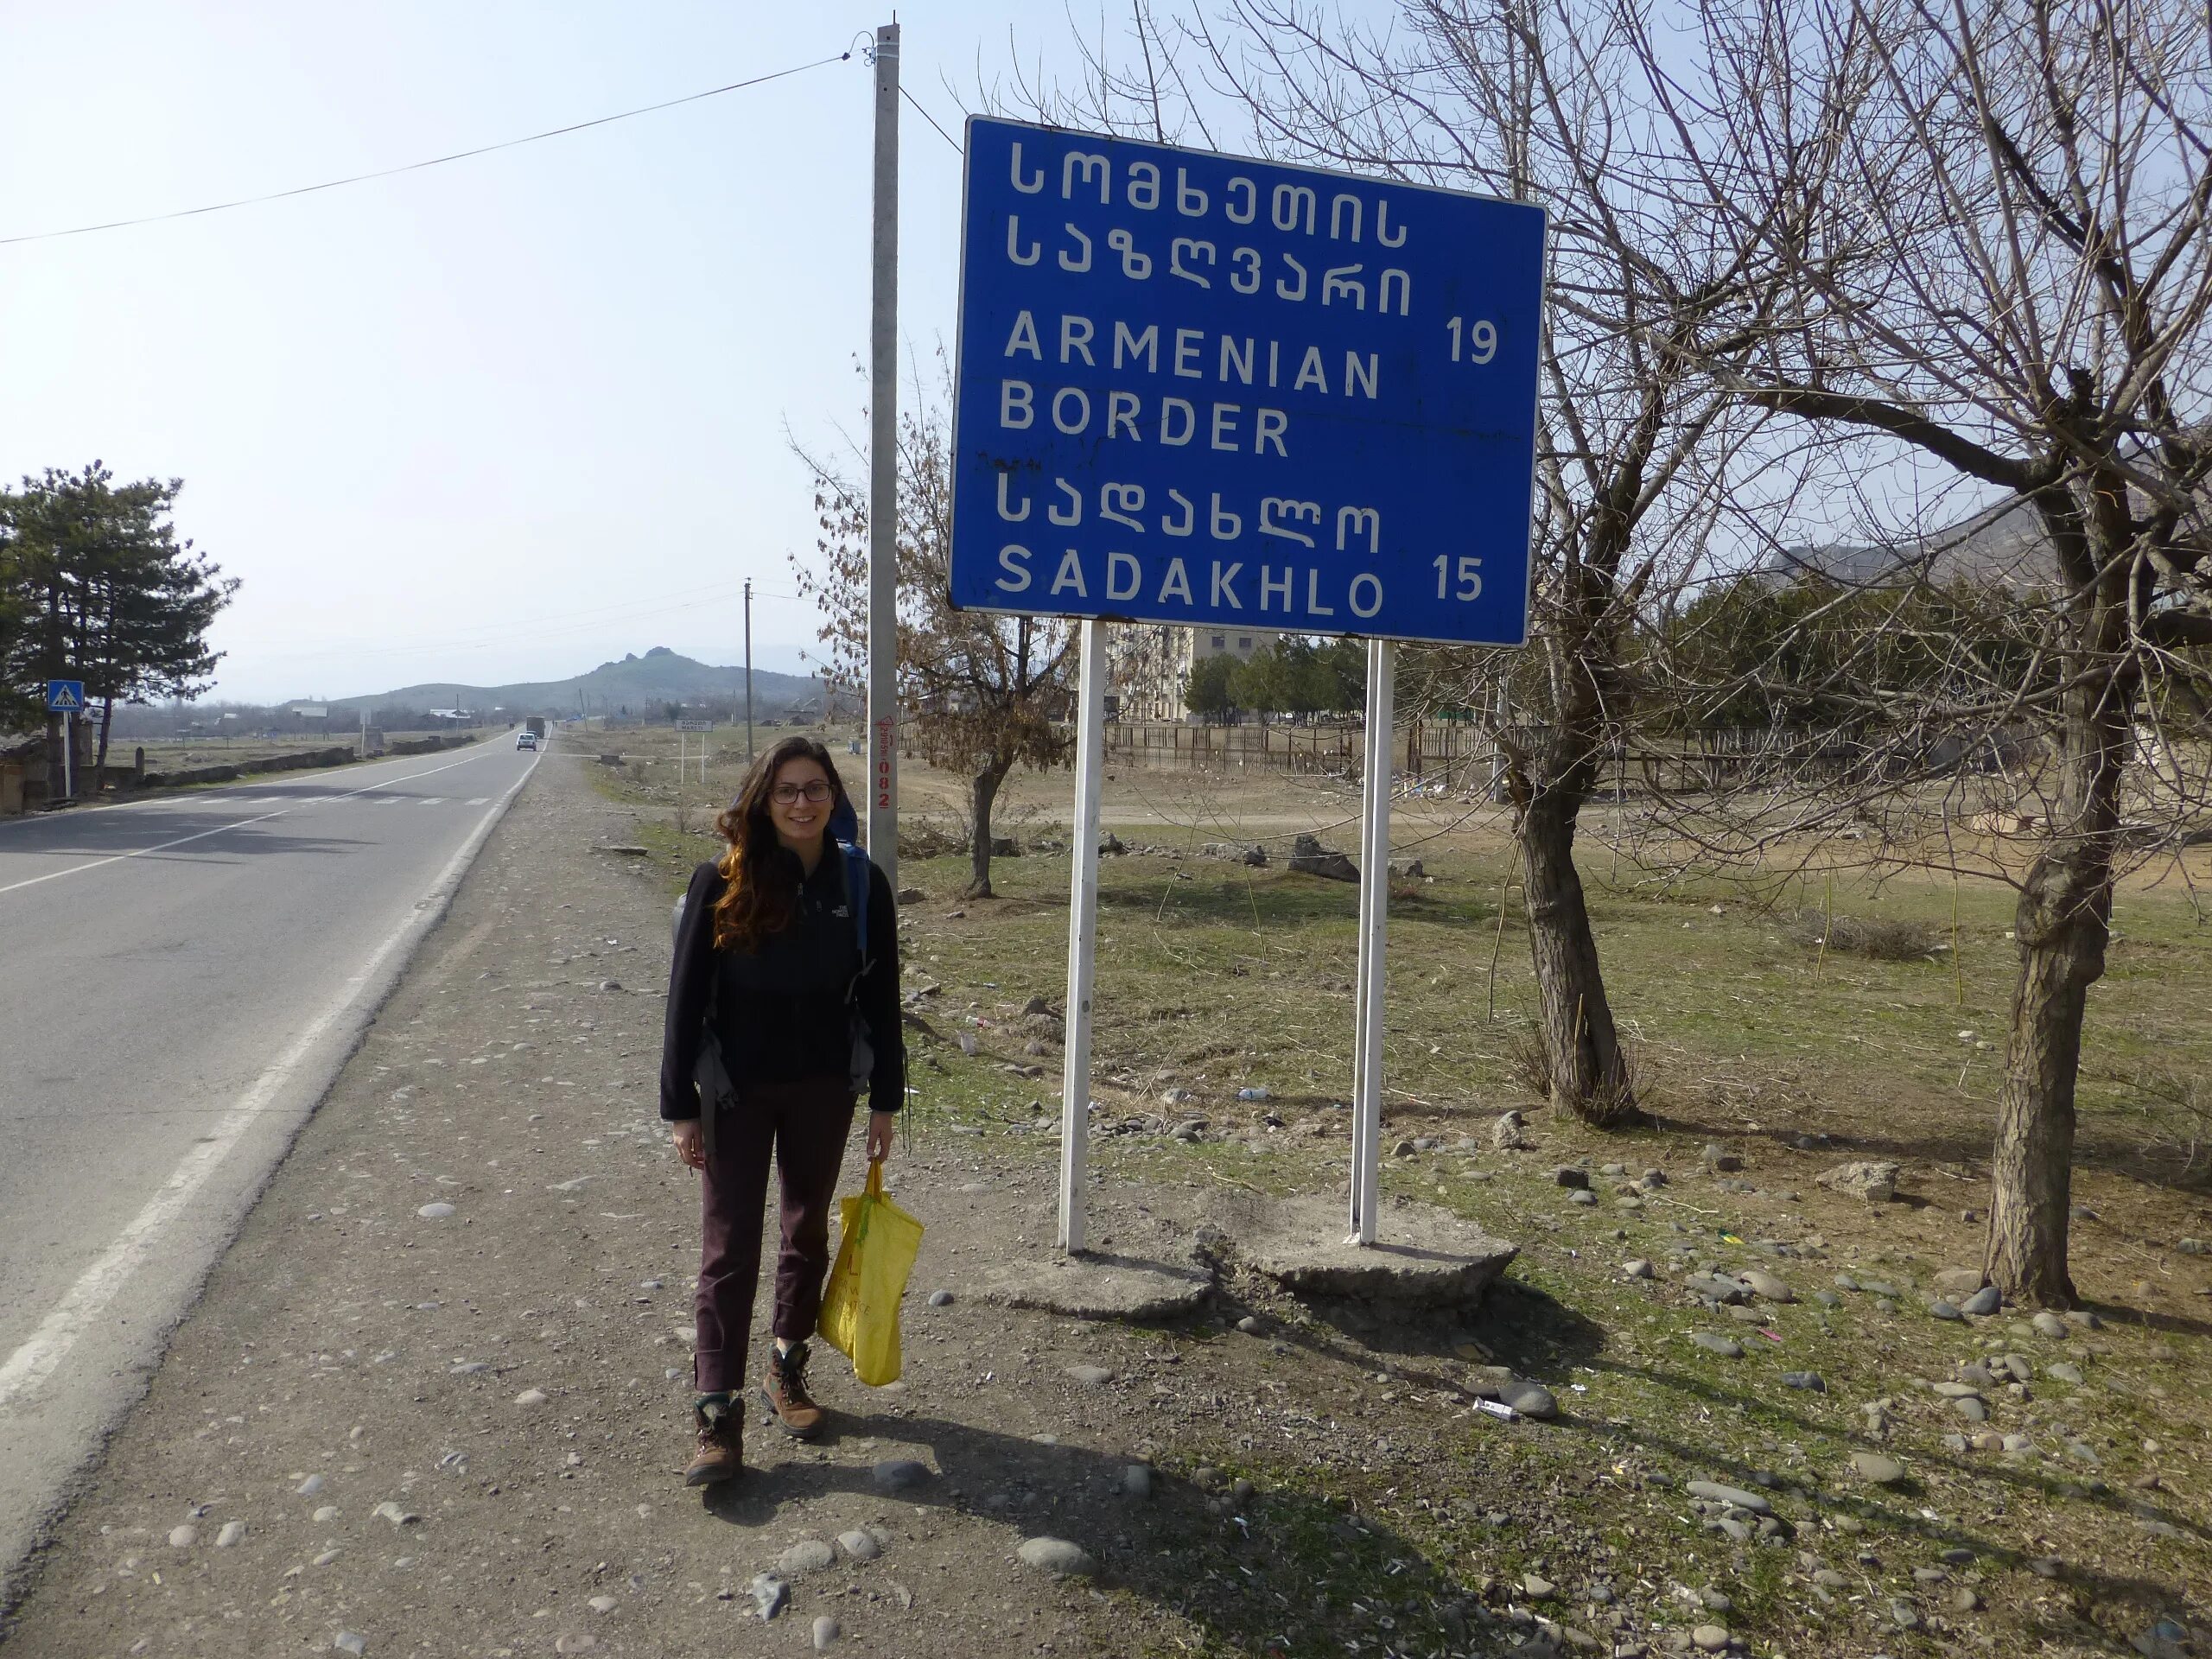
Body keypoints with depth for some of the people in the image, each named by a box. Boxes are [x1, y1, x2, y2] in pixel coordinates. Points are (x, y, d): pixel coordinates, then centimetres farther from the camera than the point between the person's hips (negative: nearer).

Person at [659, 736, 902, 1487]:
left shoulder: (860, 883, -6)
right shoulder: (721, 882, -12)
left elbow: (880, 996, 0)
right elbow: (687, 996, -8)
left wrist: (885, 1099, 1)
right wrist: (680, 1106, -8)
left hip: (824, 1088, 3)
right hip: (737, 1092, -2)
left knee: (808, 1234, 16)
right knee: (729, 1250, 1)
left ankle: (787, 1371, 35)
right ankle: (717, 1415, 10)